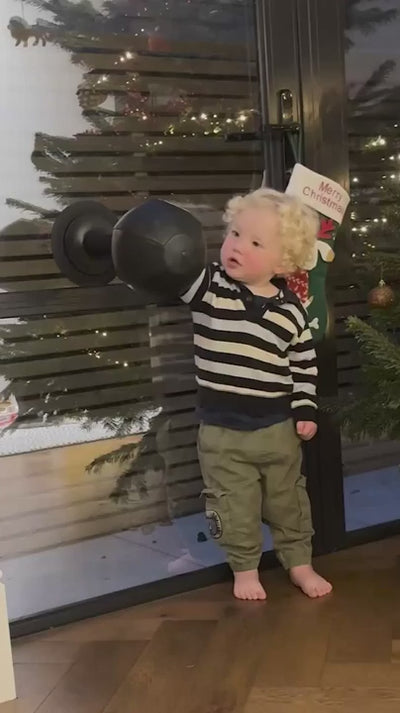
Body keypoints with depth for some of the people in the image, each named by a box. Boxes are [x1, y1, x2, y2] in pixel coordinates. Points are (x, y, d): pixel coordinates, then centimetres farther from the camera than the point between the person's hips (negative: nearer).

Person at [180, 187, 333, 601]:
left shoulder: (290, 310, -5)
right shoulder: (207, 285, -9)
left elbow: (304, 364, 4)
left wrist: (305, 410, 0)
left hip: (277, 427, 1)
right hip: (221, 429, -1)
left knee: (288, 501, 19)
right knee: (235, 507, 11)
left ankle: (299, 564, 39)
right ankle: (244, 569, 33)